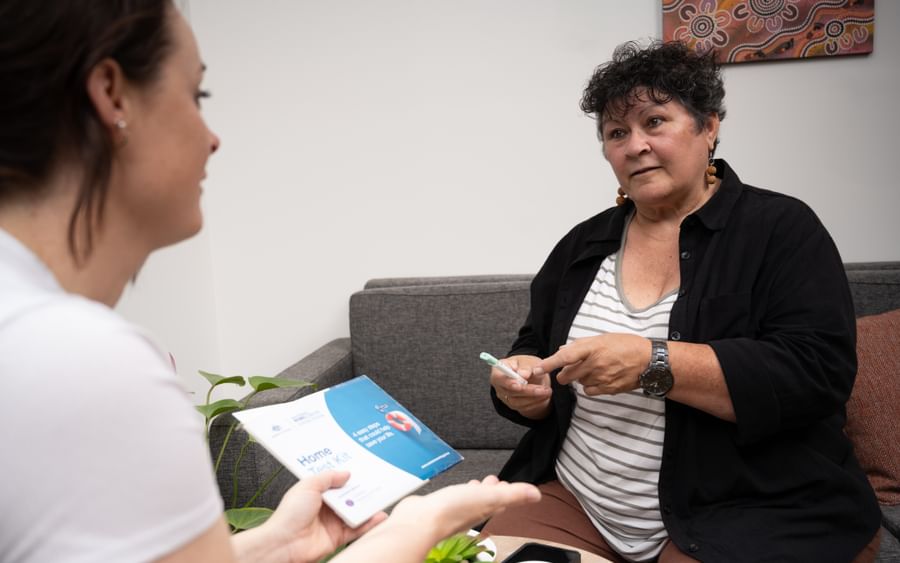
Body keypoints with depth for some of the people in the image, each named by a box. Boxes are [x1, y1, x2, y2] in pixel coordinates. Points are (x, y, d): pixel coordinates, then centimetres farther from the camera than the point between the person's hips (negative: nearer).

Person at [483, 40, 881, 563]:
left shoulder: (780, 228, -4)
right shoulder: (582, 245, 9)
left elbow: (819, 372, -16)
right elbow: (536, 355, 14)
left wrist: (653, 364, -25)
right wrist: (526, 386, -11)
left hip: (748, 518, -3)